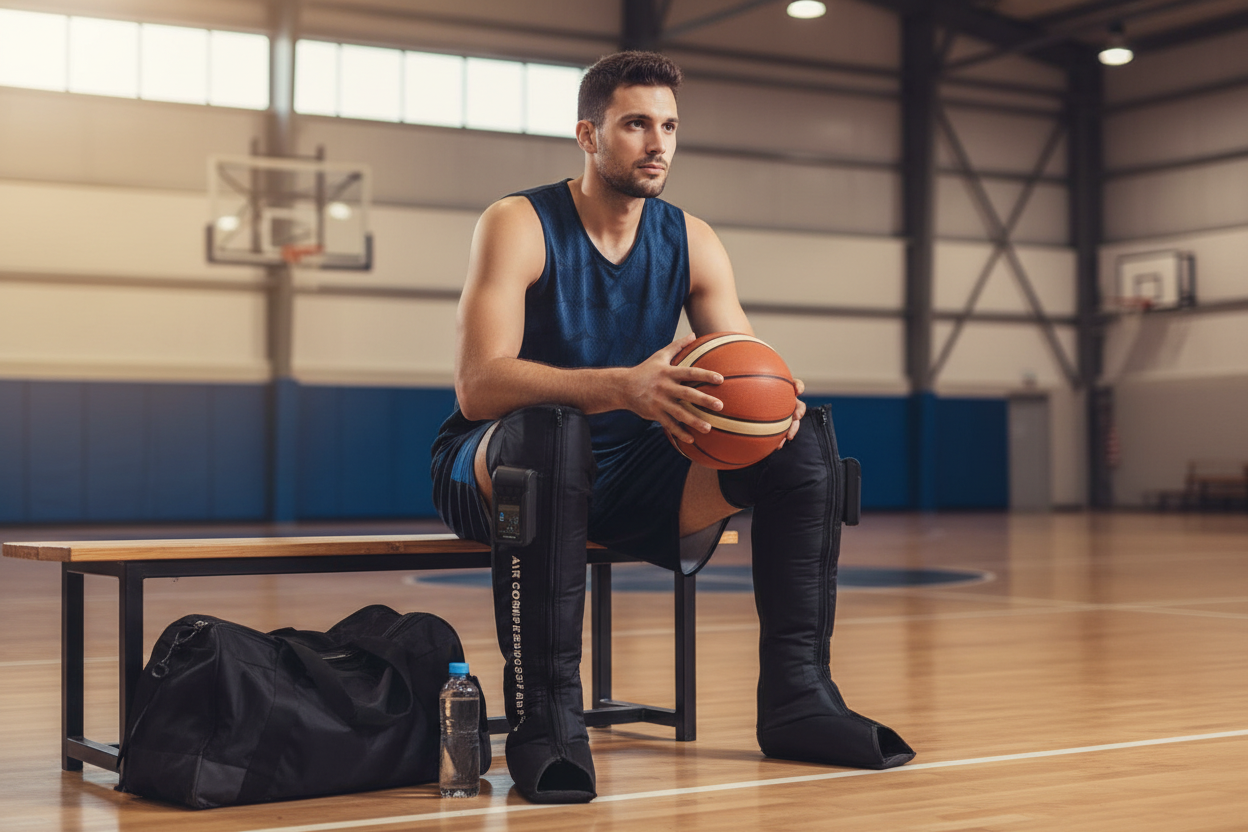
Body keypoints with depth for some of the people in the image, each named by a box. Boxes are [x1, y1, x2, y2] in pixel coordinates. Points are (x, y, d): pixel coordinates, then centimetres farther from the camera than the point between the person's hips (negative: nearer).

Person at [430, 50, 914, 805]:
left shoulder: (691, 241, 3)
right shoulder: (519, 226, -13)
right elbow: (478, 384, -27)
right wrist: (624, 386, -41)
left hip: (630, 482, 5)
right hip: (496, 468, -5)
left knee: (805, 438, -11)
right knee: (554, 429, -40)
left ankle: (796, 695, -7)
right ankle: (545, 716, -35)